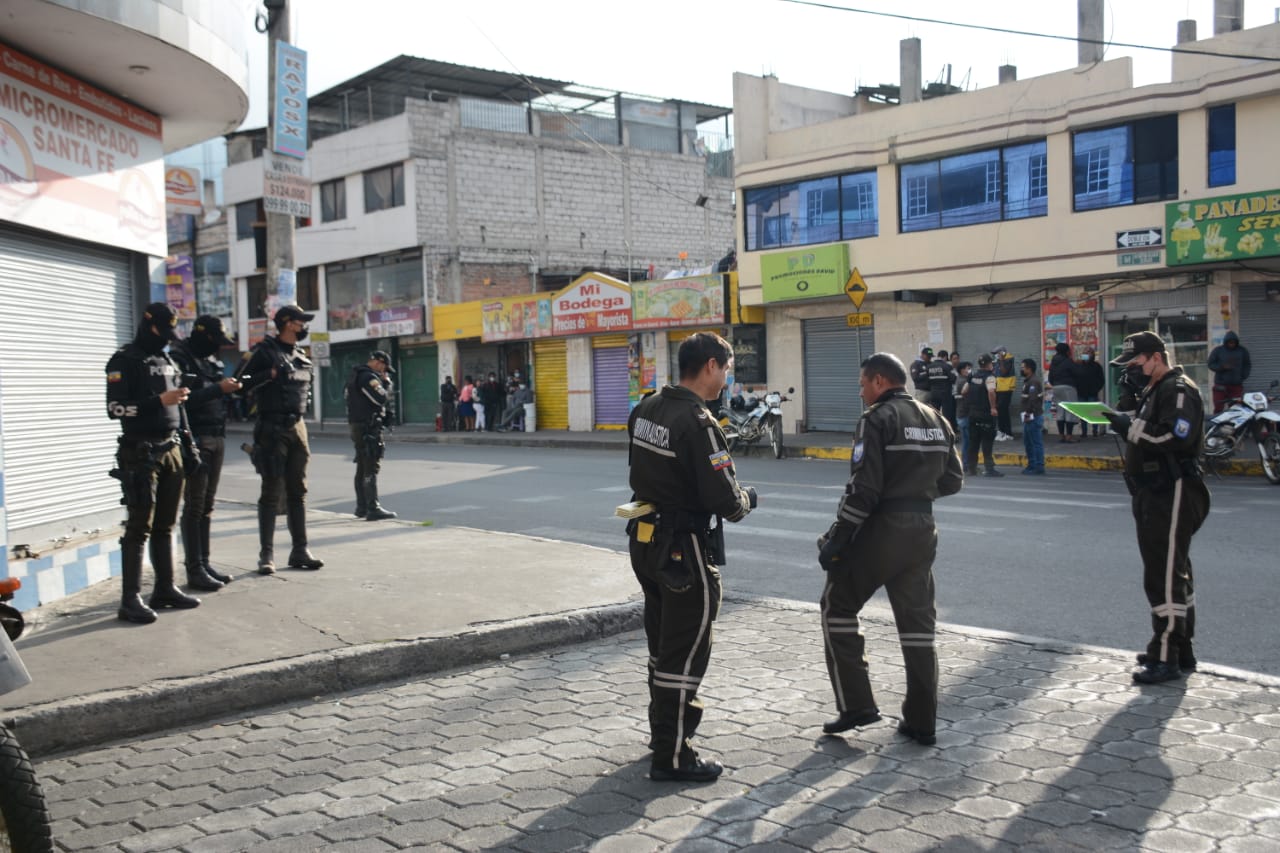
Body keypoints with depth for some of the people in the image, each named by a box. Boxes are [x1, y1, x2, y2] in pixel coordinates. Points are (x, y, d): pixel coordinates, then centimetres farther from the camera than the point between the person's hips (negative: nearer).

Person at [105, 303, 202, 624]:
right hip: (140, 453, -7)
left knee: (165, 525, 11)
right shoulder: (125, 361, -7)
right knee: (140, 527, -7)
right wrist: (160, 401, -21)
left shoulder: (168, 362, 16)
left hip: (170, 451, 7)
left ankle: (165, 589, 19)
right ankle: (131, 600, -4)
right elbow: (115, 408, -16)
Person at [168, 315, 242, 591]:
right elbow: (185, 399, -19)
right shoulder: (180, 359, -8)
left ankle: (204, 564, 16)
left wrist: (232, 387, 2)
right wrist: (219, 389, -21)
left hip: (217, 438, 8)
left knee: (207, 505, 11)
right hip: (196, 440, -8)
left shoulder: (213, 361, 15)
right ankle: (194, 570, -1)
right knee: (194, 506, -4)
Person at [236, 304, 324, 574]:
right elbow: (240, 383, -13)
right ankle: (266, 554, 2)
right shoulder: (265, 351, -7)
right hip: (273, 428, -7)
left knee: (297, 492, 9)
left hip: (297, 427, 7)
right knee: (271, 493, -3)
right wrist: (269, 374, -21)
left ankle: (300, 550, 14)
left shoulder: (300, 355, 14)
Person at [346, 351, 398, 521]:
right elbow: (382, 398, -20)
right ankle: (373, 509, -14)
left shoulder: (357, 375, 17)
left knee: (362, 468, 15)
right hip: (368, 427, -10)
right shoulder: (368, 377, -15)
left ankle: (361, 507, 21)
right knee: (371, 468, -11)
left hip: (357, 426, 10)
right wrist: (386, 382, -7)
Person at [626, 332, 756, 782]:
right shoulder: (700, 423, -21)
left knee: (662, 643, 21)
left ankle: (662, 731, 36)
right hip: (686, 551, -9)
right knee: (686, 653, 1)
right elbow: (726, 502, -22)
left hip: (645, 541, 9)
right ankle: (673, 756, 8)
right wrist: (746, 499, -1)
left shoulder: (646, 409, 5)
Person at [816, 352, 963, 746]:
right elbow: (952, 481, 14)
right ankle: (921, 722, 16)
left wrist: (837, 537, -13)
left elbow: (863, 488, -18)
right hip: (922, 532, 7)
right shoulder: (935, 420, 11)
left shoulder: (878, 419, -11)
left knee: (837, 609, 9)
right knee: (917, 622, 12)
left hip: (880, 531, -7)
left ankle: (856, 704, 5)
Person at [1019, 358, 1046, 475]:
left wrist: (1028, 414, -22)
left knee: (1036, 442, -6)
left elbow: (1032, 399, -25)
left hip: (1033, 417, -11)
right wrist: (1026, 414, 14)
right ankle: (1031, 465, 24)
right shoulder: (1028, 381, 17)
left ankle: (1039, 467, -3)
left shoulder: (1033, 382, -16)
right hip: (1030, 417, 11)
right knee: (1027, 442, 16)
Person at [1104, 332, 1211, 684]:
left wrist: (1132, 427, -22)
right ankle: (1180, 650, 26)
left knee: (1165, 575, -11)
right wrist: (1128, 426, 4)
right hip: (1154, 493, 11)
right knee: (1174, 572, 17)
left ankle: (1166, 658, -8)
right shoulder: (1154, 391, 20)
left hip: (1173, 494, -11)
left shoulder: (1178, 391, -13)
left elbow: (1177, 437, -27)